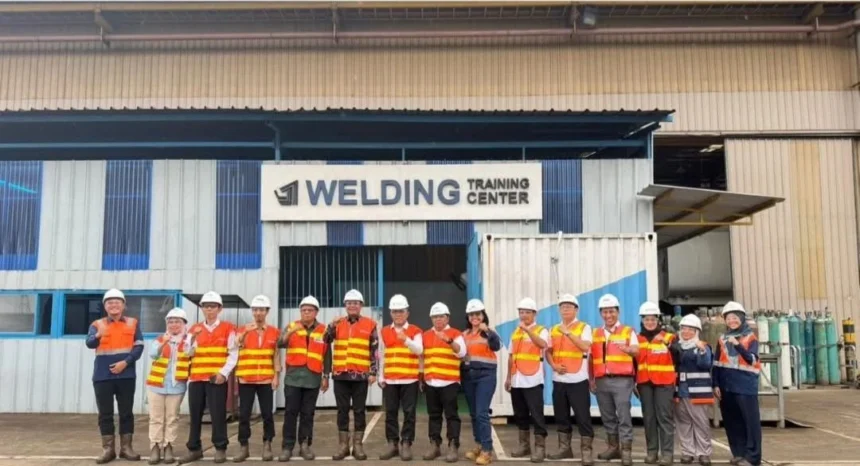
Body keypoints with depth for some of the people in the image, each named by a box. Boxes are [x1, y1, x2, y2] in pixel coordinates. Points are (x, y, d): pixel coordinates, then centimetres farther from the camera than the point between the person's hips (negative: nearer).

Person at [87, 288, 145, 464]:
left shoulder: (133, 323, 6)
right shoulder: (97, 324, 5)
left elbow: (139, 346, 0)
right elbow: (90, 343, -14)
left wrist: (125, 362, -15)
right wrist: (98, 335, -37)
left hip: (126, 375, 0)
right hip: (102, 376, 0)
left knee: (126, 412, 5)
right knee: (105, 413, 4)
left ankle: (126, 448, 12)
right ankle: (108, 449, 11)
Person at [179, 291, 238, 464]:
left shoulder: (228, 328, 2)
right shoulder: (194, 329, 13)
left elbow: (233, 355, -3)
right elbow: (187, 353, 7)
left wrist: (223, 373, -14)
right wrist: (193, 338, -10)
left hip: (217, 378, -4)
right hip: (196, 378, 4)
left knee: (218, 414, -2)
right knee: (195, 414, 7)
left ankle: (220, 448, 8)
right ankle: (194, 449, 17)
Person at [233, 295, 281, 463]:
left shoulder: (274, 332, 5)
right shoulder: (243, 330, 4)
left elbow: (276, 356, 7)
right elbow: (235, 347, -14)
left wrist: (276, 376, 0)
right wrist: (245, 332, -31)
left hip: (266, 380, 0)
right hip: (246, 379, 0)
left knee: (267, 414, 3)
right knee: (244, 415, 2)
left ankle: (267, 446, 16)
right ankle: (244, 447, 13)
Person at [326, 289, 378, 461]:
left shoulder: (370, 324, 3)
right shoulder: (338, 323, 9)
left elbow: (374, 351, 2)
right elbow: (325, 342, -2)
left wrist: (373, 372, -3)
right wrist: (331, 326, -16)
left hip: (361, 375, -2)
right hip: (341, 374, 2)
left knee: (359, 410, 4)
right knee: (342, 410, 7)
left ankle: (358, 445, 12)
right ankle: (343, 445, 15)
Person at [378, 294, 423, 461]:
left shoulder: (415, 331, 0)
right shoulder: (384, 332, 9)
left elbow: (419, 350, -16)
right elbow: (382, 356, 11)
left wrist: (406, 340, -32)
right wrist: (381, 377, 8)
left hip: (410, 379, -3)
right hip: (389, 380, 3)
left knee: (409, 413, 1)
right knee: (390, 413, 7)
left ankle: (406, 444, 8)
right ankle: (392, 444, 16)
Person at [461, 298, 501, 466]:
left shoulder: (489, 332, -3)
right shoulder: (464, 334, 13)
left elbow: (497, 346, -22)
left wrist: (487, 331, -33)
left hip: (485, 375, -6)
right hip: (468, 376, 6)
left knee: (482, 413, -12)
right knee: (473, 414, 11)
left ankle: (487, 450, -8)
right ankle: (479, 445, 23)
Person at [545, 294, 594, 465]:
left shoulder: (584, 327, -2)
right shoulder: (554, 330, 13)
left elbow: (585, 347, -18)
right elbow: (548, 351, 15)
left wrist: (568, 333, -20)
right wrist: (553, 365, -4)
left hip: (578, 379, -5)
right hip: (559, 379, 5)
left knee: (583, 416, -5)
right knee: (561, 416, 11)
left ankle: (586, 451, 0)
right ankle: (564, 448, 22)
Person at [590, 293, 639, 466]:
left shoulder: (628, 331, 3)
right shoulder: (595, 334, 14)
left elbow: (637, 351, -11)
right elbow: (591, 358, 15)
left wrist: (629, 349, -34)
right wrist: (591, 379, 9)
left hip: (622, 380, -4)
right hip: (602, 381, 4)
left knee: (624, 416, -6)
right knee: (607, 417, 11)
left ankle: (626, 451, -2)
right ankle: (613, 447, 23)